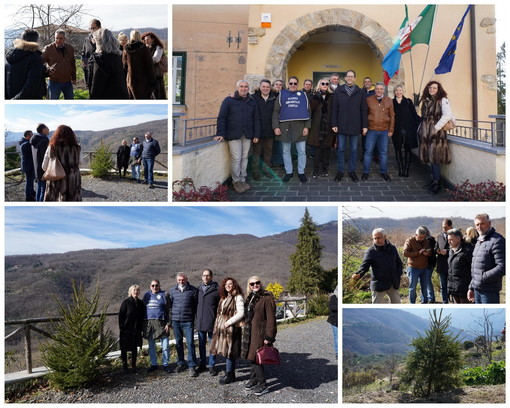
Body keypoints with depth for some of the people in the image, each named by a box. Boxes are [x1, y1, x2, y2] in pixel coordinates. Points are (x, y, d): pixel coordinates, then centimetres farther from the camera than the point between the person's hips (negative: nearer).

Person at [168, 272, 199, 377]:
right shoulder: (172, 291, 8)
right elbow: (170, 304, 16)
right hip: (176, 321, 3)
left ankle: (192, 366, -3)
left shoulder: (193, 290, -1)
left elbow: (196, 305, 2)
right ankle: (181, 363, 24)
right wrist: (172, 316, 9)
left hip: (188, 321, -3)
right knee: (178, 343, 11)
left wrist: (194, 317, -1)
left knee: (190, 343, -7)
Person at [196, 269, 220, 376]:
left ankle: (211, 365, 12)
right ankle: (203, 364, 23)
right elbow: (196, 304, 15)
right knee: (201, 344, 12)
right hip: (200, 322, 4)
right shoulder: (199, 289, 9)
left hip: (212, 322, -4)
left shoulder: (216, 289, -5)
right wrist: (196, 318, 10)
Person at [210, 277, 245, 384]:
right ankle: (229, 373, 20)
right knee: (225, 351, 11)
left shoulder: (238, 297, -9)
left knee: (229, 352, -3)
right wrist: (218, 325, 9)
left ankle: (230, 375, 5)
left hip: (232, 328, -8)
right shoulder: (224, 298, 17)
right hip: (222, 328, 8)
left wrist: (228, 322, -16)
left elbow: (241, 313, -17)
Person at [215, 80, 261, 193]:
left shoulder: (252, 102, 13)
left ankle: (242, 179, 18)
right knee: (236, 158, -6)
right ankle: (236, 181, 6)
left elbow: (256, 119, 15)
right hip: (234, 135, -4)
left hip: (247, 135, 4)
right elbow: (222, 118, -3)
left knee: (244, 158, 7)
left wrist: (256, 135, 7)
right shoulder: (229, 100, 1)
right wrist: (221, 134, -11)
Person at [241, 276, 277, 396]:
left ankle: (263, 385, 5)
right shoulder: (249, 298, 13)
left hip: (260, 333, -8)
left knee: (256, 358, -6)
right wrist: (246, 331, 16)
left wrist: (269, 337, -19)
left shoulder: (267, 298, -12)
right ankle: (253, 380, 27)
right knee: (251, 357, 13)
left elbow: (271, 319, -16)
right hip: (250, 333, 8)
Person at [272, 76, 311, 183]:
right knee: (286, 151, 7)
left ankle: (301, 172, 14)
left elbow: (308, 112, 7)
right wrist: (276, 127, -6)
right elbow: (276, 112, 4)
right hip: (285, 127, 0)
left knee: (302, 151, 1)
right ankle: (288, 172, 19)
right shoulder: (282, 95, 8)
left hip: (300, 127, 0)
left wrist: (307, 127, -4)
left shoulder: (303, 95, 9)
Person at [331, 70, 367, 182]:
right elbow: (334, 109, 1)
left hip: (355, 126, 1)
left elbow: (363, 110, 3)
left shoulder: (360, 92, 2)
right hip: (341, 126, -1)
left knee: (354, 149, 8)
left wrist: (364, 125, -1)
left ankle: (352, 170, 19)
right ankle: (340, 171, 15)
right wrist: (334, 124, -5)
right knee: (340, 149, 5)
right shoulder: (338, 91, 1)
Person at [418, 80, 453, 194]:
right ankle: (433, 179, 18)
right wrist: (420, 129, 13)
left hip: (437, 133, -7)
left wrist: (436, 128, -18)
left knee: (435, 157, -7)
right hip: (426, 133, 7)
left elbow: (447, 115, -17)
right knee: (430, 156, 10)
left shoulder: (443, 100, -6)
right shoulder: (426, 101, 16)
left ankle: (437, 183, -1)